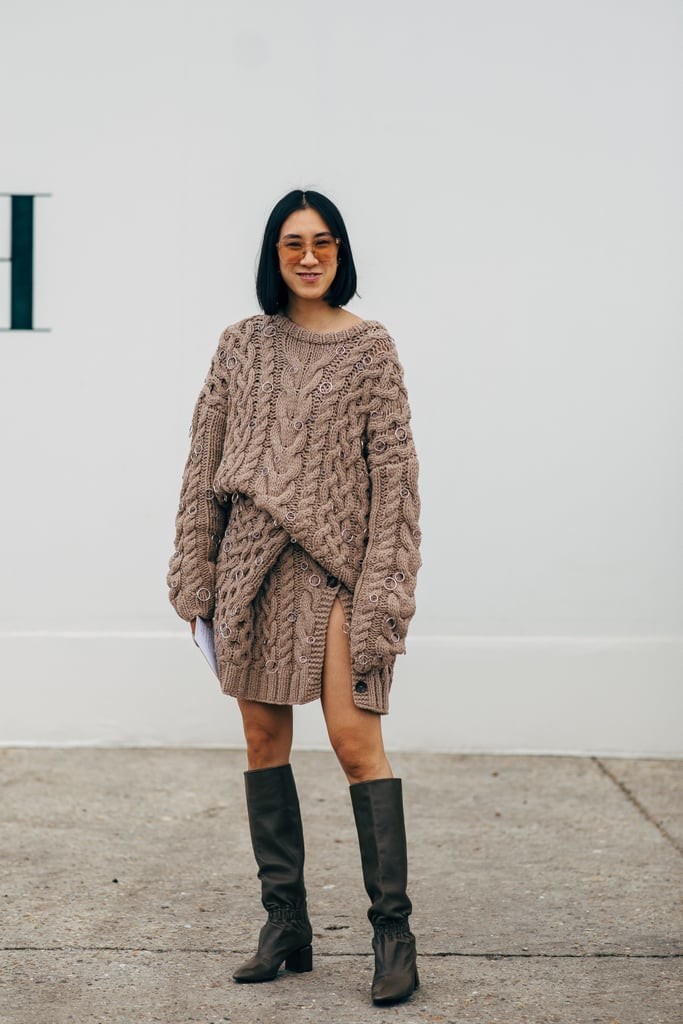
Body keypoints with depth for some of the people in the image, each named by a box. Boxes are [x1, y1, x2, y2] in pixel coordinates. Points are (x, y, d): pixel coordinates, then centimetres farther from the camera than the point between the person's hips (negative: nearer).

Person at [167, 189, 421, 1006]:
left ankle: (393, 931, -2)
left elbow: (393, 469, -3)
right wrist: (195, 571, 5)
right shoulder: (242, 345, 10)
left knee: (354, 738, -10)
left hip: (334, 562, -4)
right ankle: (284, 924, 17)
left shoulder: (369, 348, 1)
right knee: (263, 739, 7)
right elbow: (204, 460, 10)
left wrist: (382, 588, -11)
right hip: (251, 564, 4)